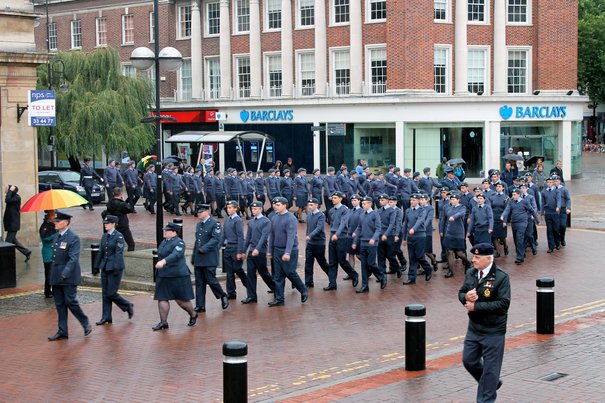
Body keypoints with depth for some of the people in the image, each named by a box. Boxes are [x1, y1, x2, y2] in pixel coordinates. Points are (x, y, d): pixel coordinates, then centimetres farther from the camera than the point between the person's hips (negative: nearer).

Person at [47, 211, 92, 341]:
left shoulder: (74, 238, -13)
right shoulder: (57, 235, 12)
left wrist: (65, 273, -29)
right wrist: (53, 274, 19)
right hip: (56, 277, 8)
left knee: (71, 302, -7)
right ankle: (62, 332, 14)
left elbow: (73, 258, -20)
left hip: (69, 277, -8)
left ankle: (86, 324, 12)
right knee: (59, 304, 8)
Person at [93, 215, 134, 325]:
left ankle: (128, 306, 14)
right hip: (105, 268, 7)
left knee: (111, 293, -8)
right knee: (105, 293, 7)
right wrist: (97, 266, 14)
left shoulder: (118, 236, -10)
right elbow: (101, 252, 16)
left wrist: (116, 268, -19)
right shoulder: (104, 236, 11)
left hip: (114, 268, -7)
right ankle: (106, 317, 11)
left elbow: (119, 253, -15)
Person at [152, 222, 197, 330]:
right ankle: (163, 322, 7)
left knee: (181, 300, 1)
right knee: (162, 299, 1)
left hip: (178, 276, -7)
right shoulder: (164, 242, 12)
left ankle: (193, 315, 26)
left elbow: (175, 255, -32)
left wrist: (163, 261, -47)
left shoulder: (179, 243, -15)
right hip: (163, 276, 8)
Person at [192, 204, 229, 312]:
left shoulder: (215, 223, -8)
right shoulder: (198, 224, 17)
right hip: (198, 259, 7)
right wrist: (193, 256, 20)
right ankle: (200, 306, 9)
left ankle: (223, 296, 18)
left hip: (209, 258, -7)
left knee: (211, 280, -5)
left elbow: (216, 239, -17)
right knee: (199, 283, 6)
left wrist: (204, 248, -24)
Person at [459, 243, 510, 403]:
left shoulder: (501, 277, -16)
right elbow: (461, 293, 12)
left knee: (490, 367, 3)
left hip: (493, 331, -6)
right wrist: (466, 296, -14)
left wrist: (476, 306, -22)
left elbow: (503, 304, -22)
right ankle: (492, 383, 36)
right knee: (469, 360, 13)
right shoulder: (471, 274, 3)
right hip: (474, 328, 6)